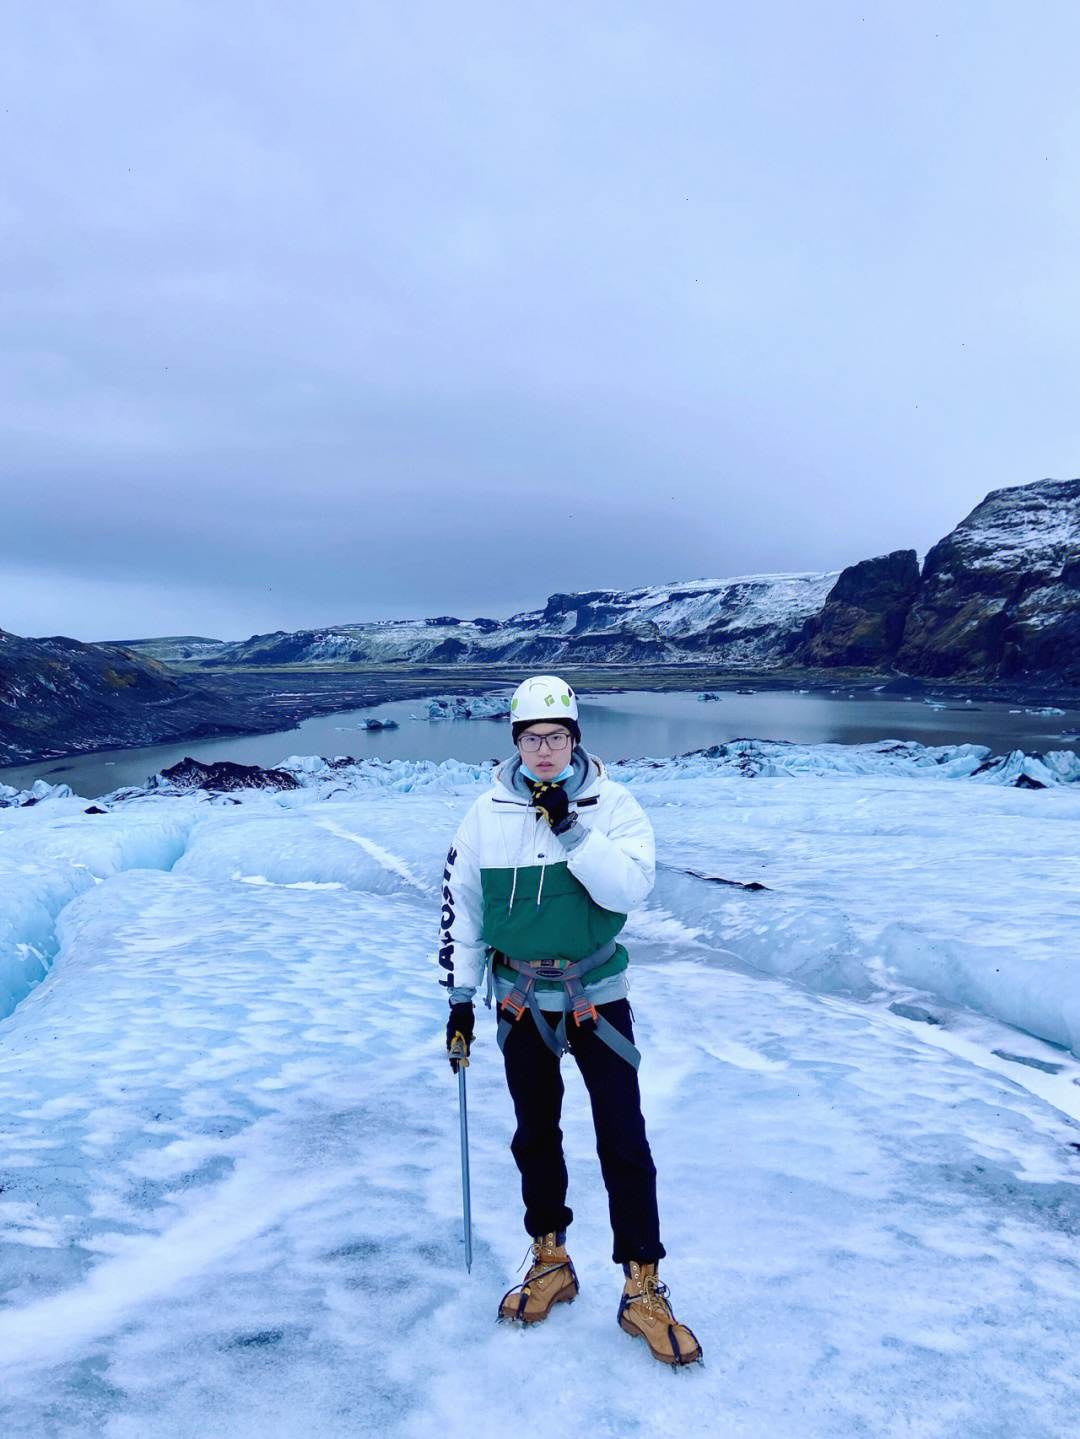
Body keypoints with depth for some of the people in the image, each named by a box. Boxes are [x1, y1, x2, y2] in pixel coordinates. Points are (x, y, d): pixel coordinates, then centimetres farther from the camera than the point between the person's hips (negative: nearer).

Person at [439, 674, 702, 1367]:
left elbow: (630, 889, -20)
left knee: (624, 1141, 1)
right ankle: (551, 1263, 36)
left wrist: (571, 826, -27)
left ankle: (643, 1288, 18)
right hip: (521, 1002, 2)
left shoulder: (612, 804, -8)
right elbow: (461, 905, 4)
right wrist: (461, 996, 5)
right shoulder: (488, 813, -3)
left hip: (597, 997, -2)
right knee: (536, 1136, 16)